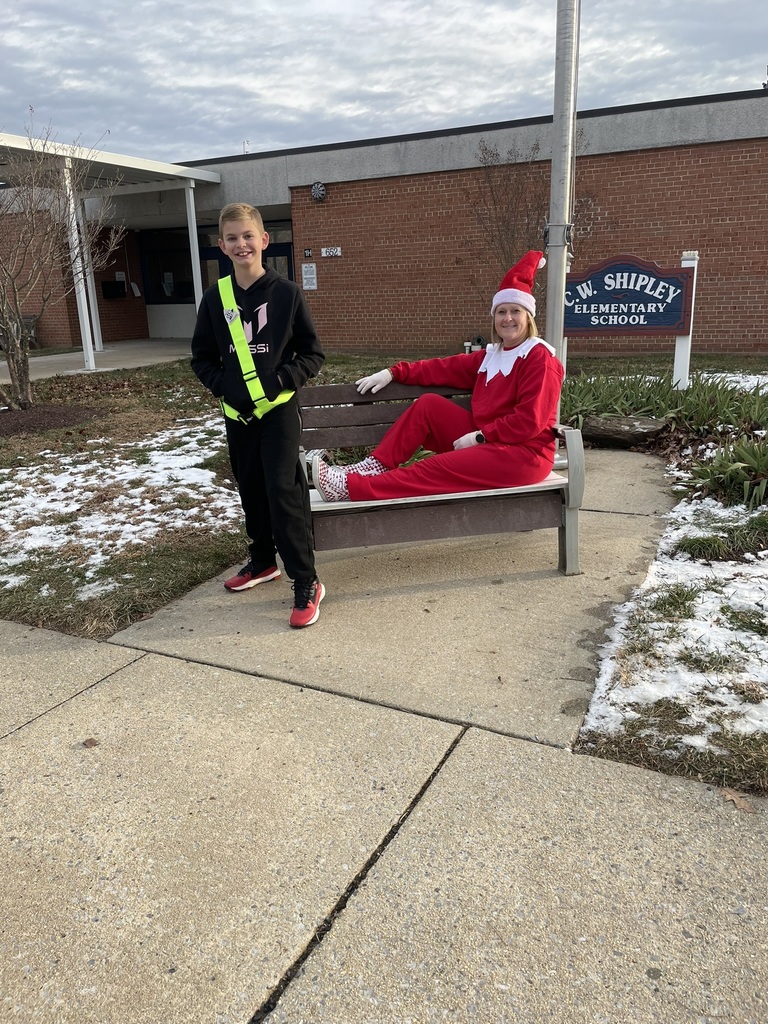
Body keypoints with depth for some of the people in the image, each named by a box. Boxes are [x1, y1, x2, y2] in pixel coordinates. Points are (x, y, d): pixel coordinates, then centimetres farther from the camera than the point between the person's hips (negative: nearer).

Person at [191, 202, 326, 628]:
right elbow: (202, 356, 11)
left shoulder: (286, 293, -5)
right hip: (236, 412, 4)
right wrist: (222, 385, -5)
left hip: (279, 409, -4)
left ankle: (306, 583, -3)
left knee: (283, 491, -11)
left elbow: (312, 353, -2)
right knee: (251, 490, 15)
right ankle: (263, 561, 36)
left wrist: (281, 381, -15)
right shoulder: (215, 297, 3)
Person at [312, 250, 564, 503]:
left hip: (523, 454, -8)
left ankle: (352, 488, -26)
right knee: (428, 404, -2)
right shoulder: (491, 355, 16)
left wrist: (479, 437, -18)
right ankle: (373, 468, -9)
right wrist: (393, 373, 4)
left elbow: (530, 421, -19)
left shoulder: (539, 357, -10)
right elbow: (444, 367, 12)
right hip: (486, 443, 8)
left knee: (437, 469, -24)